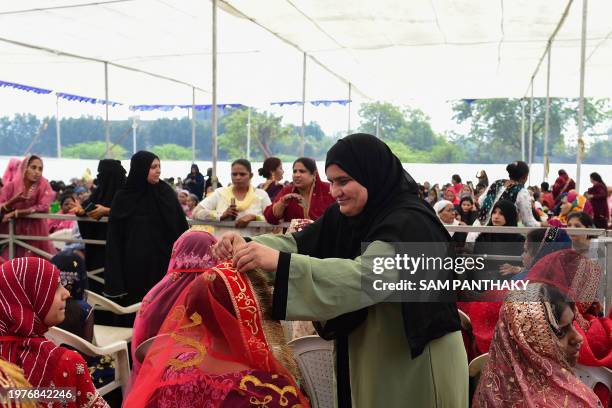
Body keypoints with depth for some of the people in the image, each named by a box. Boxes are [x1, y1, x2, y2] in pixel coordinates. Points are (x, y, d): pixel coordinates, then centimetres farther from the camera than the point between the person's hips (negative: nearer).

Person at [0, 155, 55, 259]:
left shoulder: (44, 185, -8)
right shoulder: (11, 185, -4)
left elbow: (43, 208, -20)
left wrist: (15, 213, -18)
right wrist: (13, 201, -27)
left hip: (35, 232, -1)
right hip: (12, 232, 2)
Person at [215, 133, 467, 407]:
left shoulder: (410, 223, -24)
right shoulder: (346, 216, 2)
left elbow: (365, 277, -38)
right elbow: (299, 242, -5)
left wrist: (280, 262, -44)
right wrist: (248, 246, -24)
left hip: (416, 362, -7)